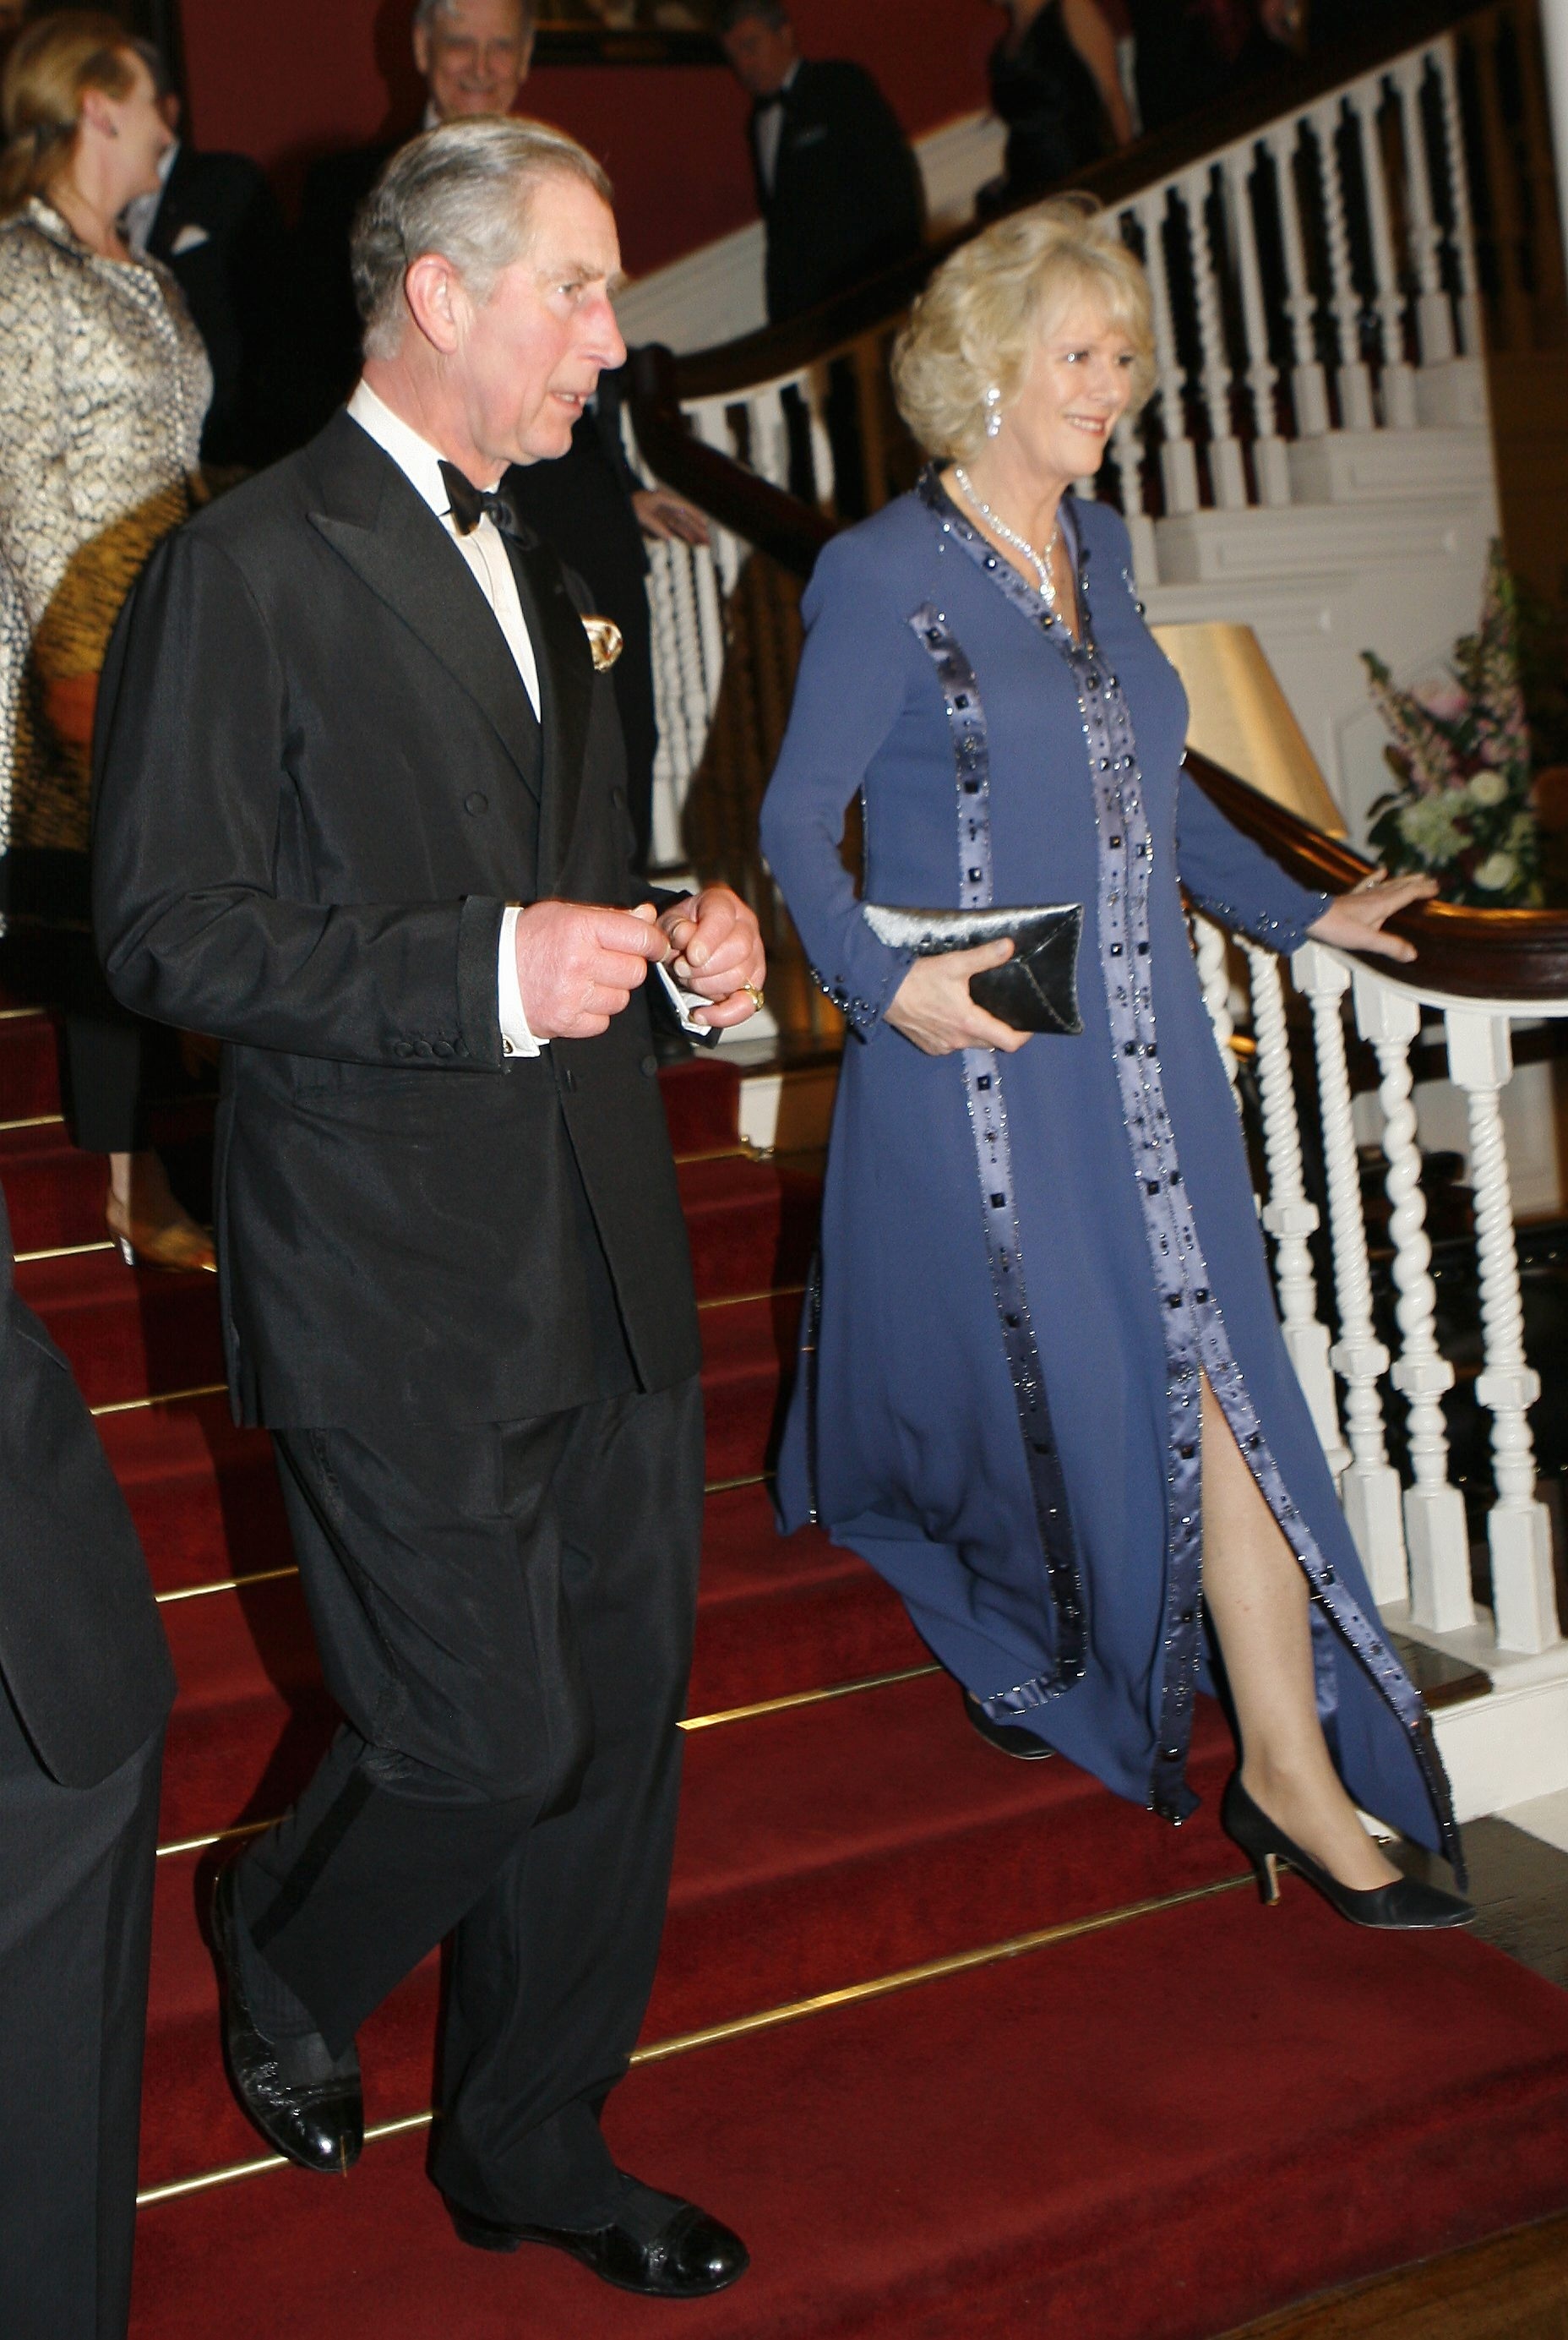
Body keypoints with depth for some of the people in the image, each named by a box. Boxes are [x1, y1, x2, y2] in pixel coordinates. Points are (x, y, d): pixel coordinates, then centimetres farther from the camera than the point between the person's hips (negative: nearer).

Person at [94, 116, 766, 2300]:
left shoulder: (534, 570, 17)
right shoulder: (246, 568, -9)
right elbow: (165, 929, -14)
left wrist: (675, 935, 5)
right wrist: (494, 971, -21)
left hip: (607, 1258, 8)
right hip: (399, 1288, -7)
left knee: (622, 1726, 12)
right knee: (488, 1743, 0)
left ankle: (534, 2147, 33)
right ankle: (278, 1961, 35)